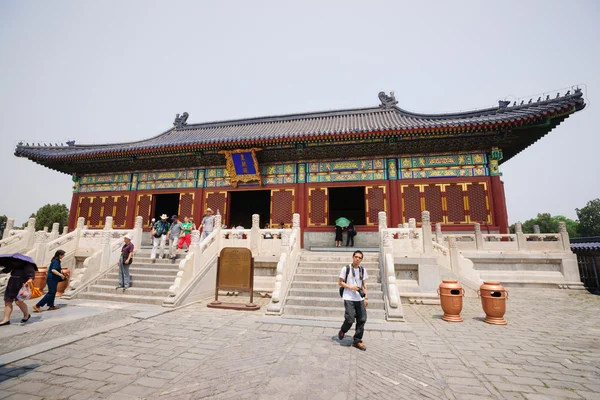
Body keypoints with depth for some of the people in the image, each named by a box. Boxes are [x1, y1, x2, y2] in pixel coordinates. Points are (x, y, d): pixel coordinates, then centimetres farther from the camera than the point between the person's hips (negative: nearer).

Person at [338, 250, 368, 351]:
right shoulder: (346, 269, -6)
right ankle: (342, 331, 25)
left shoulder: (363, 270, 7)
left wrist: (366, 297, 8)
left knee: (362, 320, 3)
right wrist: (351, 287, -14)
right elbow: (340, 282, -2)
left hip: (360, 299, 5)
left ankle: (357, 341, 20)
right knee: (350, 319, -8)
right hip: (349, 298, -5)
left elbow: (364, 285, 13)